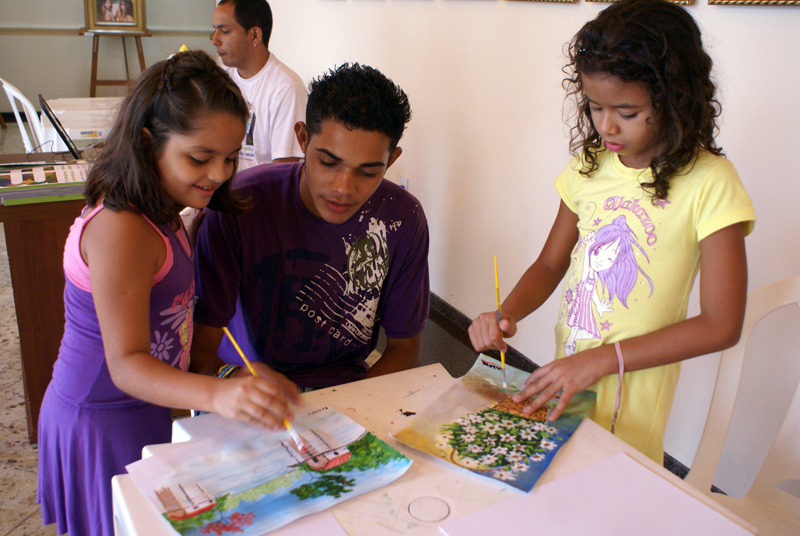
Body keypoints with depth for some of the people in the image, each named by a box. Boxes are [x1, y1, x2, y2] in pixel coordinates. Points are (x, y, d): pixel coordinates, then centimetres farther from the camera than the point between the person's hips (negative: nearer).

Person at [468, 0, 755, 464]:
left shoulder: (709, 182, -16)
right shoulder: (590, 164, -1)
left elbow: (721, 325, -16)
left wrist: (603, 360, -21)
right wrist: (507, 314, -12)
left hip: (632, 398, -4)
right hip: (566, 377, 4)